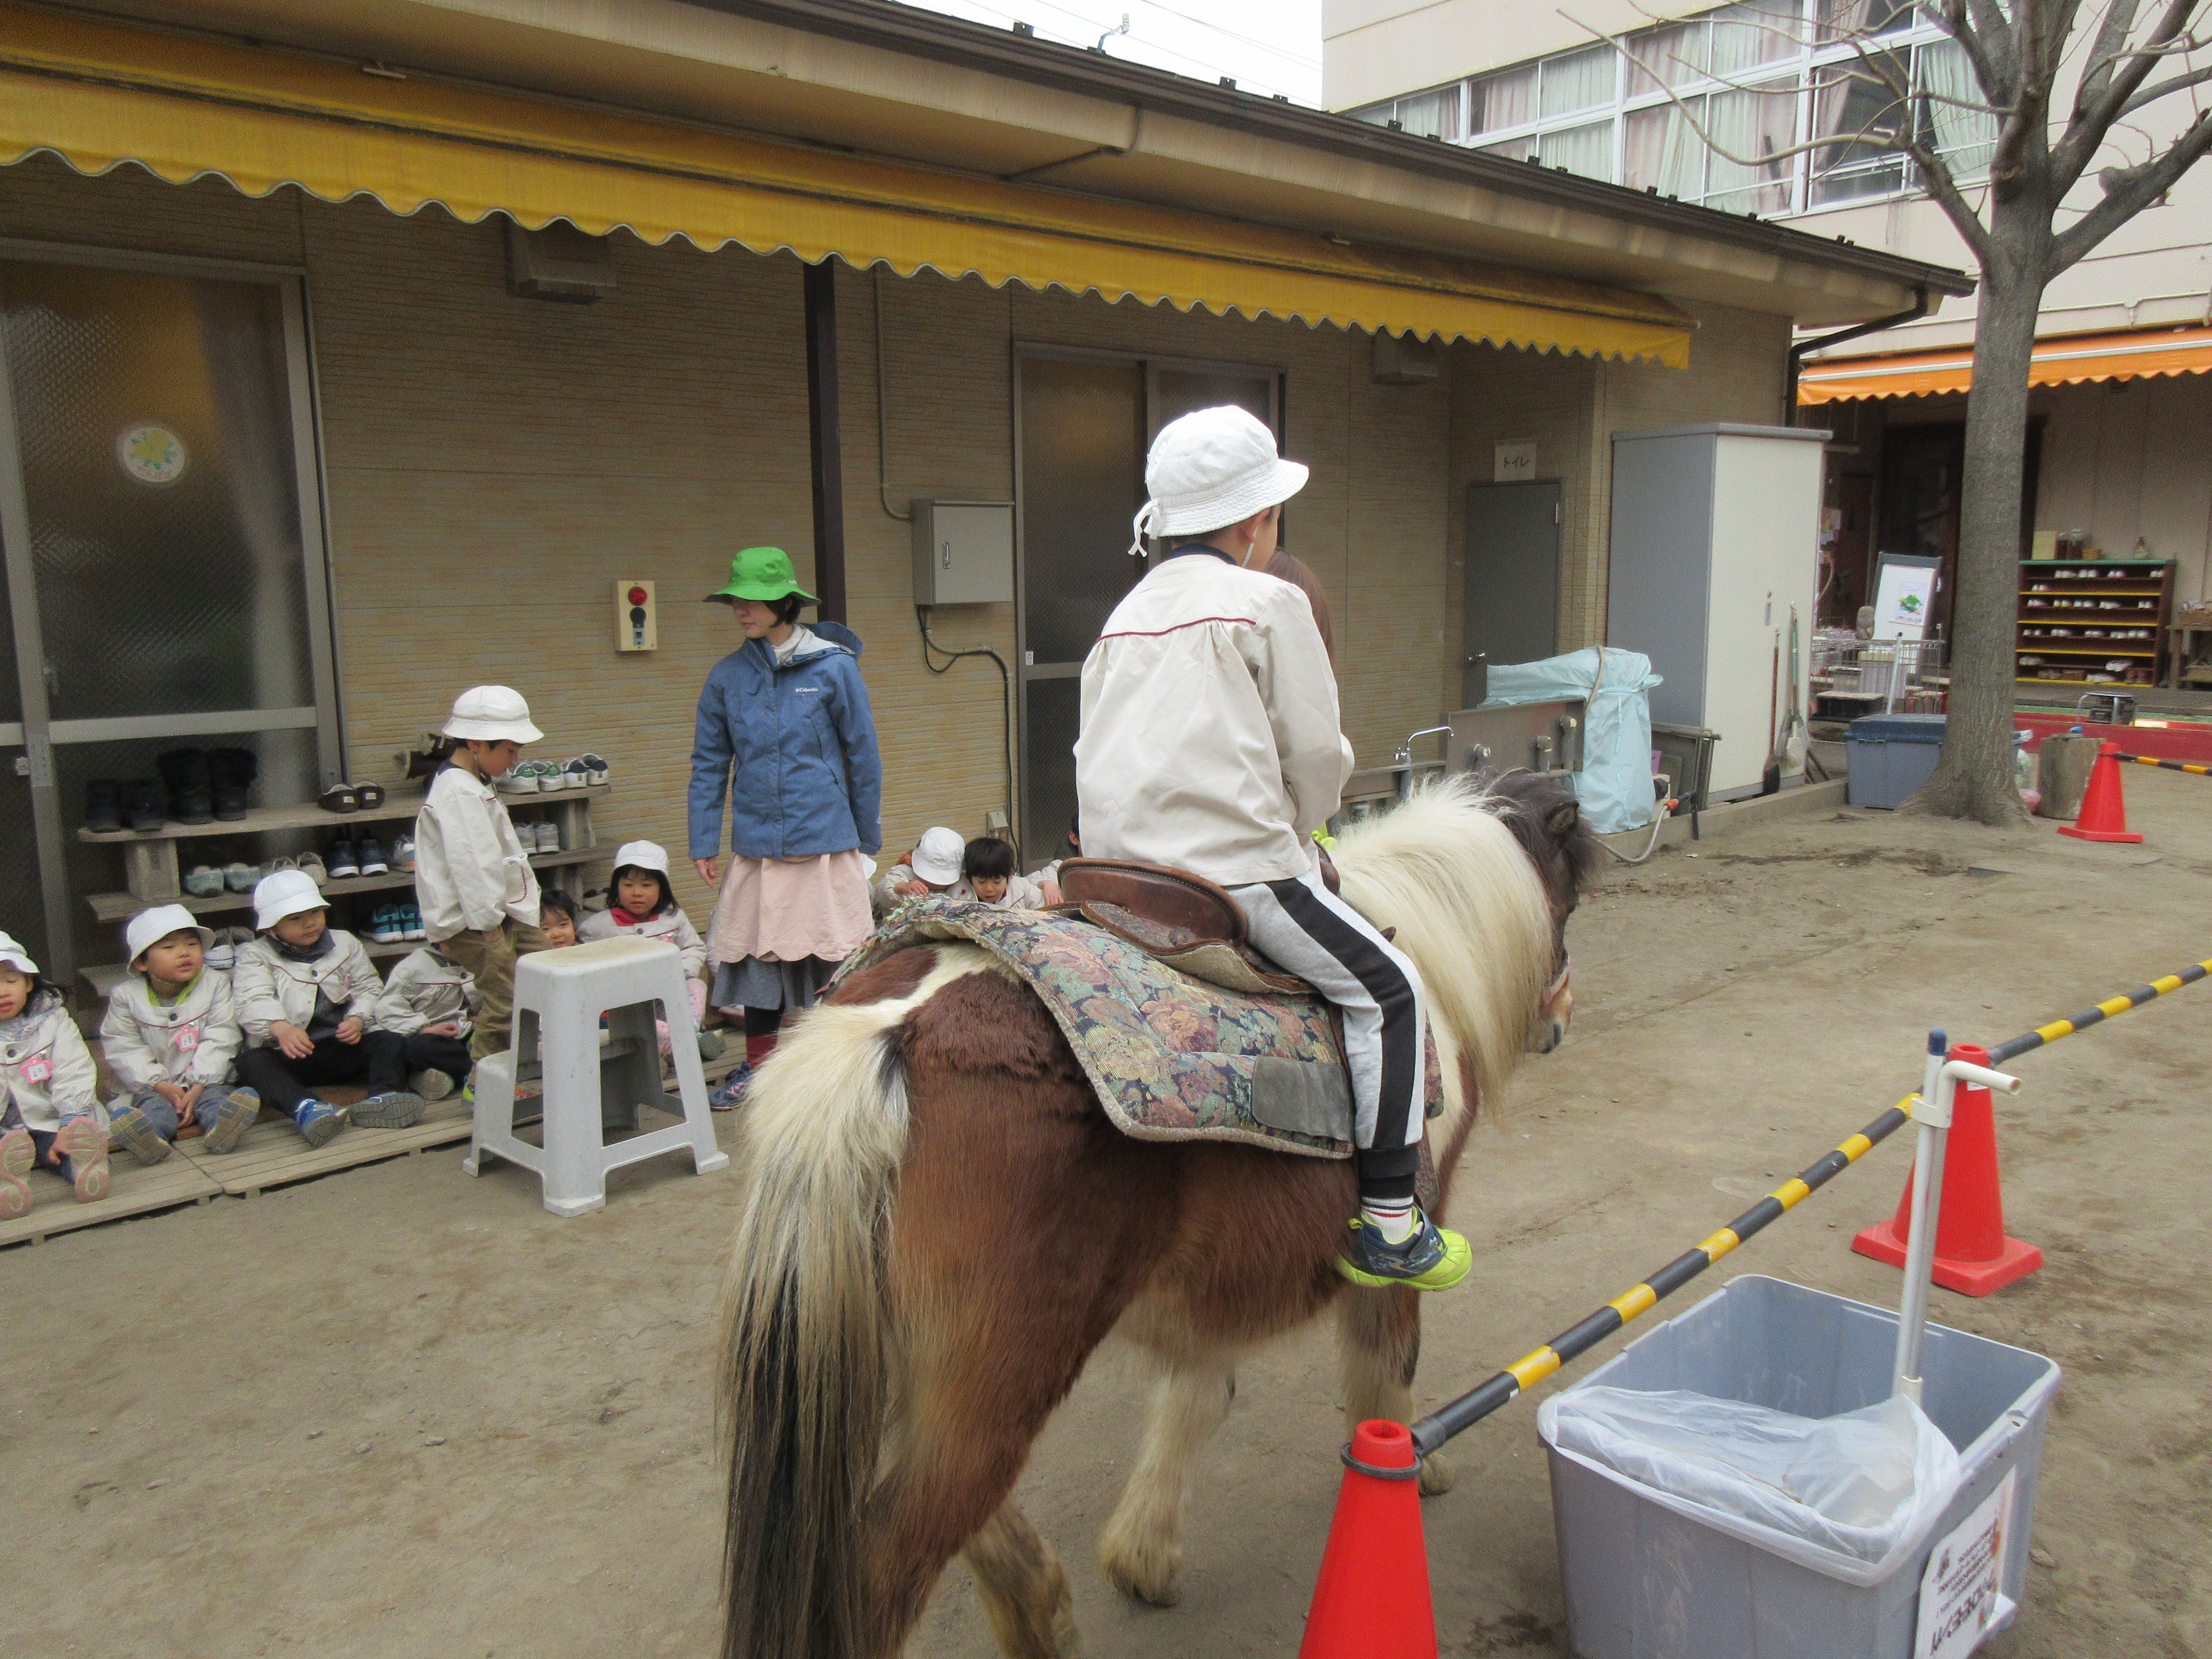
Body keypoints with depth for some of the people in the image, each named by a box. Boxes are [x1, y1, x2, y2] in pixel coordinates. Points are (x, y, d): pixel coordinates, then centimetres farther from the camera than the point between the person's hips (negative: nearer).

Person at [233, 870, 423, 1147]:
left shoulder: (345, 944, 17)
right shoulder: (255, 957, 6)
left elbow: (369, 989, 11)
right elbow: (254, 1001, -13)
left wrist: (358, 1019, -13)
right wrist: (281, 1028, -36)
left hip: (342, 1048, 3)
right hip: (286, 1054, -2)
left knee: (389, 1042, -22)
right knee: (252, 1061, -33)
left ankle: (383, 1096, -51)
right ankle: (305, 1109, -59)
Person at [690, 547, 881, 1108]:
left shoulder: (833, 666, -5)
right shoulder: (727, 677, 3)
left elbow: (863, 756, 1)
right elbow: (709, 764, 9)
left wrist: (868, 836, 4)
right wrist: (703, 842, 5)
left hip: (825, 839, -3)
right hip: (757, 845, 3)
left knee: (834, 955, 3)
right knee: (758, 953, 11)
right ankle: (757, 1067, 27)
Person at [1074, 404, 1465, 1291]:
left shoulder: (1126, 616, 17)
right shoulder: (1270, 603, -3)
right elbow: (1317, 754, -4)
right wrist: (1294, 829, 17)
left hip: (1116, 869, 8)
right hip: (1233, 872, -8)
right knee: (1387, 987, 4)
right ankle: (1387, 1223, 3)